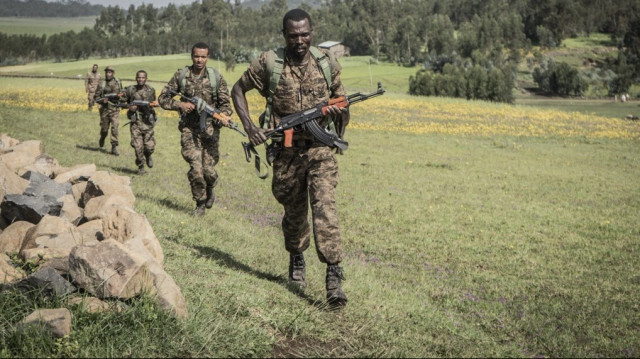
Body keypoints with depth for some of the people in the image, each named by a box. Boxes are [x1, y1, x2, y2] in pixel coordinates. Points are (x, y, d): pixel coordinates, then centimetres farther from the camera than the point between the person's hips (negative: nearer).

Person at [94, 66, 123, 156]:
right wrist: (102, 100, -17)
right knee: (104, 128, 9)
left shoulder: (118, 83, 5)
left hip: (115, 109, 0)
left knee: (115, 128, -11)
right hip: (105, 109, 0)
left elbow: (122, 94, 18)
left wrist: (120, 96, -4)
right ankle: (102, 138, 43)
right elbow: (96, 97, 1)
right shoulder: (101, 84, -1)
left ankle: (114, 147, -7)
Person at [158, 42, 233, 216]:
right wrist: (179, 104, -13)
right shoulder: (180, 75, 2)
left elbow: (225, 103, 5)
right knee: (196, 169, -12)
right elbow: (163, 98, 5)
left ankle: (210, 189, 33)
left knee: (208, 169, -2)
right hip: (189, 129, 0)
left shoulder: (216, 77, 1)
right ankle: (200, 203, 8)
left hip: (210, 129, 0)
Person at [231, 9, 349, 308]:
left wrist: (339, 111, -6)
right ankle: (296, 259, 39)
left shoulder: (327, 63, 0)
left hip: (320, 149, 0)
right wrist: (249, 126, -4)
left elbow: (339, 99, 16)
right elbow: (238, 90, 8)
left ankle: (334, 274, -16)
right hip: (286, 151, 1)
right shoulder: (268, 63, -4)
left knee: (324, 206, -15)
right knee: (294, 211, 13)